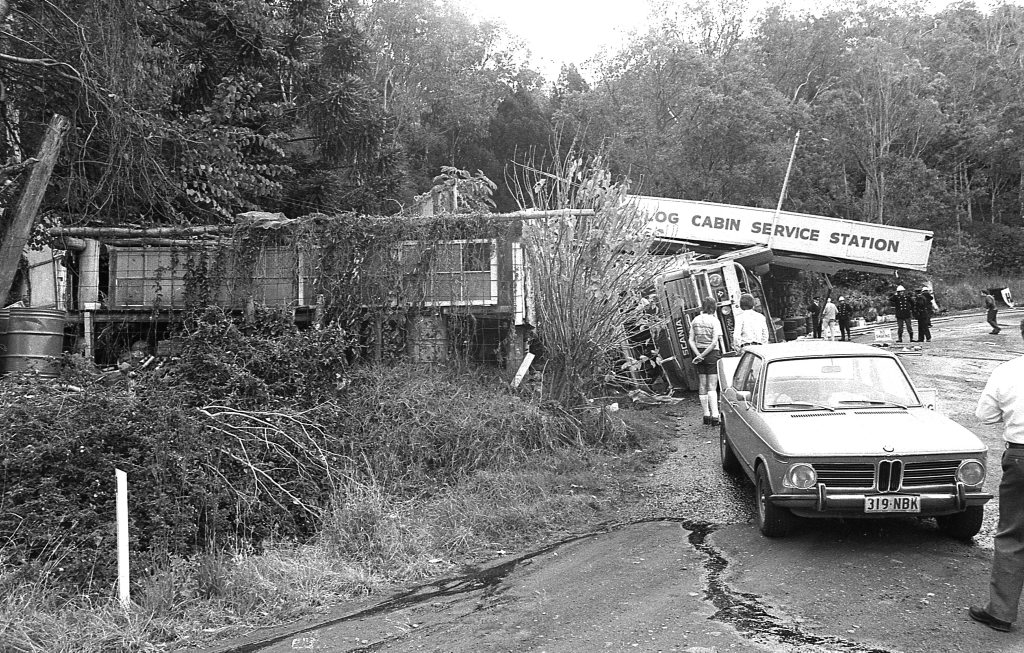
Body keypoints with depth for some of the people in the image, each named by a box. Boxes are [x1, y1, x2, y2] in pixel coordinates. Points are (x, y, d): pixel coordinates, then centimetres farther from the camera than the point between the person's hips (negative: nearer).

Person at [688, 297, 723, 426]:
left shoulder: (695, 320, 5)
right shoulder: (714, 321, -9)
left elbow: (691, 340, 0)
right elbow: (714, 342, -16)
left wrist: (698, 354, -8)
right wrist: (703, 355, -12)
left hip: (699, 353, 4)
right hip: (712, 354, -4)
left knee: (703, 385, 11)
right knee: (712, 387, -4)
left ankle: (706, 415, 15)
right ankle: (714, 416, -10)